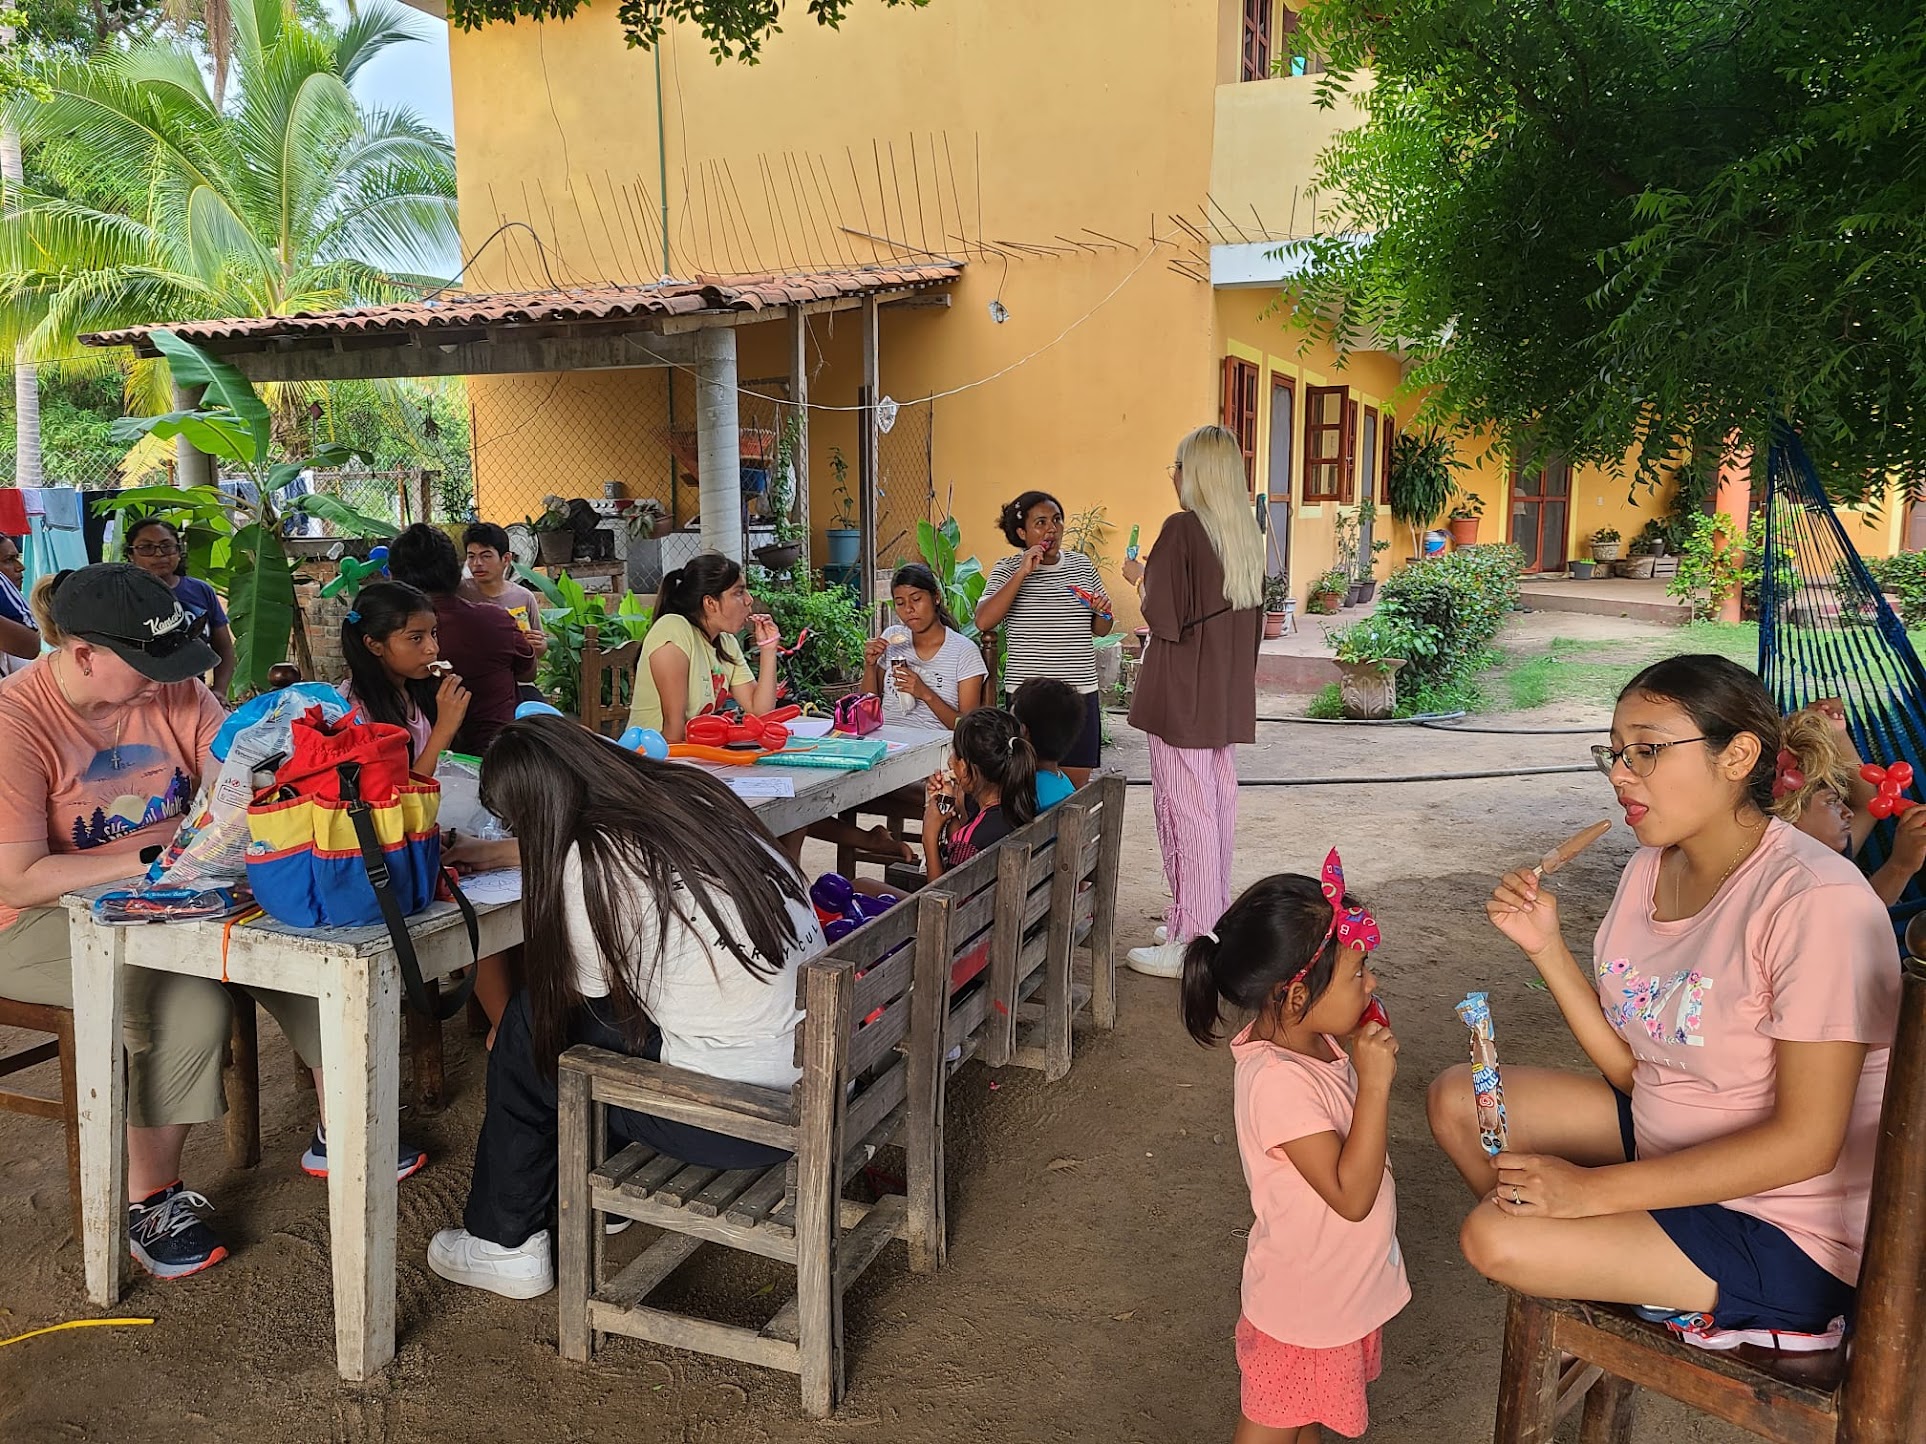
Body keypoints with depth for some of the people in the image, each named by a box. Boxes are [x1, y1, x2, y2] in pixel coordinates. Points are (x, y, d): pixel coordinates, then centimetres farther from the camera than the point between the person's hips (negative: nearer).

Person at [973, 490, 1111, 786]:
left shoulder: (1082, 565, 10)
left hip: (1080, 691, 3)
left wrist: (1103, 612, -5)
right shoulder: (1007, 570, -1)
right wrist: (1022, 573, -18)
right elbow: (983, 622, -17)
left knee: (1077, 788, 6)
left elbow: (1100, 630, 19)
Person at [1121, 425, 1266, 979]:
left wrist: (1140, 578, 0)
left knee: (1185, 807, -3)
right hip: (1228, 693, 8)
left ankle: (1190, 942, 2)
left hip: (1182, 694, -8)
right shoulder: (1246, 533, 8)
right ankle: (1213, 921, 25)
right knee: (1218, 801, 14)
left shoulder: (1181, 529, -16)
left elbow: (1165, 617, -17)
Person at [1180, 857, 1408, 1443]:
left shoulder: (1317, 1042, -5)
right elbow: (1351, 1195, -31)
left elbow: (1360, 1135, 7)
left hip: (1342, 1284, 8)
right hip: (1305, 1304, -8)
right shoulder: (1278, 1081, -34)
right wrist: (1375, 1081, -33)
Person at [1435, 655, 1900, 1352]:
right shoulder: (1651, 869, 0)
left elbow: (1805, 1142, -25)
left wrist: (1596, 1188, -25)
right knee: (1458, 1099, 4)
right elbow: (1633, 1068, 2)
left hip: (1788, 1231, -8)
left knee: (1494, 1238, -21)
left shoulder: (1817, 901, -26)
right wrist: (1546, 946, -11)